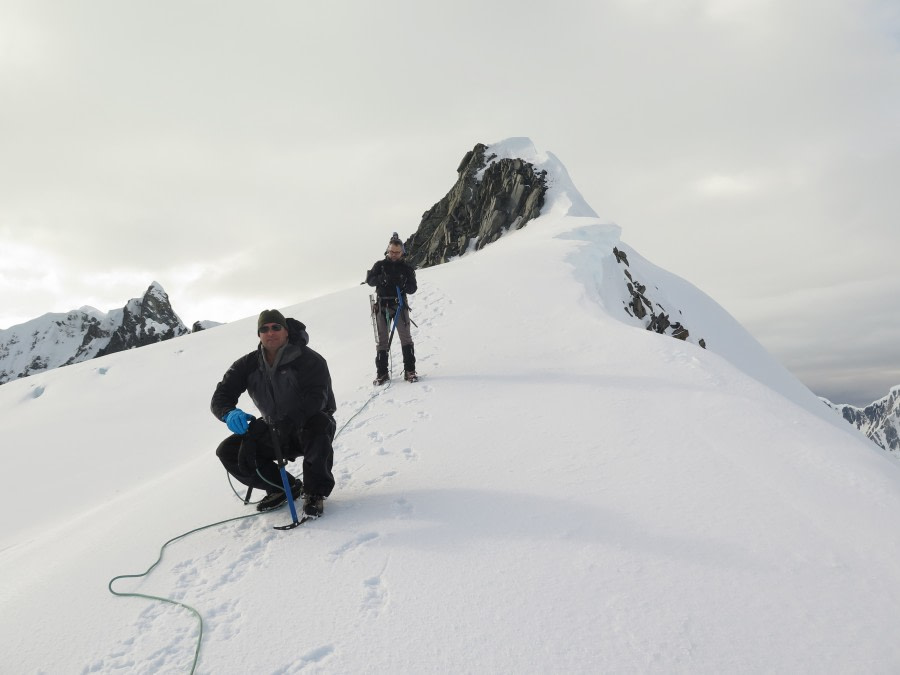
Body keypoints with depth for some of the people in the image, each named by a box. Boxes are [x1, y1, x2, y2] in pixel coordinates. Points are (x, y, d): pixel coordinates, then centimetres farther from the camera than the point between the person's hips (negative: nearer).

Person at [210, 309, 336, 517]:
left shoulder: (308, 359, -18)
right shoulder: (248, 365, -3)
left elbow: (316, 398, -31)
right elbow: (220, 397, -8)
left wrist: (289, 421, -48)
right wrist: (230, 413, -33)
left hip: (309, 425, -5)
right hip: (274, 431, 5)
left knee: (317, 427, -39)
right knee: (228, 452, -7)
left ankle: (315, 492, -14)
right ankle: (286, 487, 9)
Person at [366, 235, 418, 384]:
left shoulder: (406, 268, 8)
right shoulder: (380, 265, 8)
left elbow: (413, 288, 2)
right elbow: (370, 279, -3)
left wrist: (402, 284, -19)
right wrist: (383, 279, -21)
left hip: (400, 305, 0)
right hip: (382, 305, 1)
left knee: (405, 337, -8)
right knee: (382, 339, 2)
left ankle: (409, 370, -5)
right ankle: (382, 373, 6)